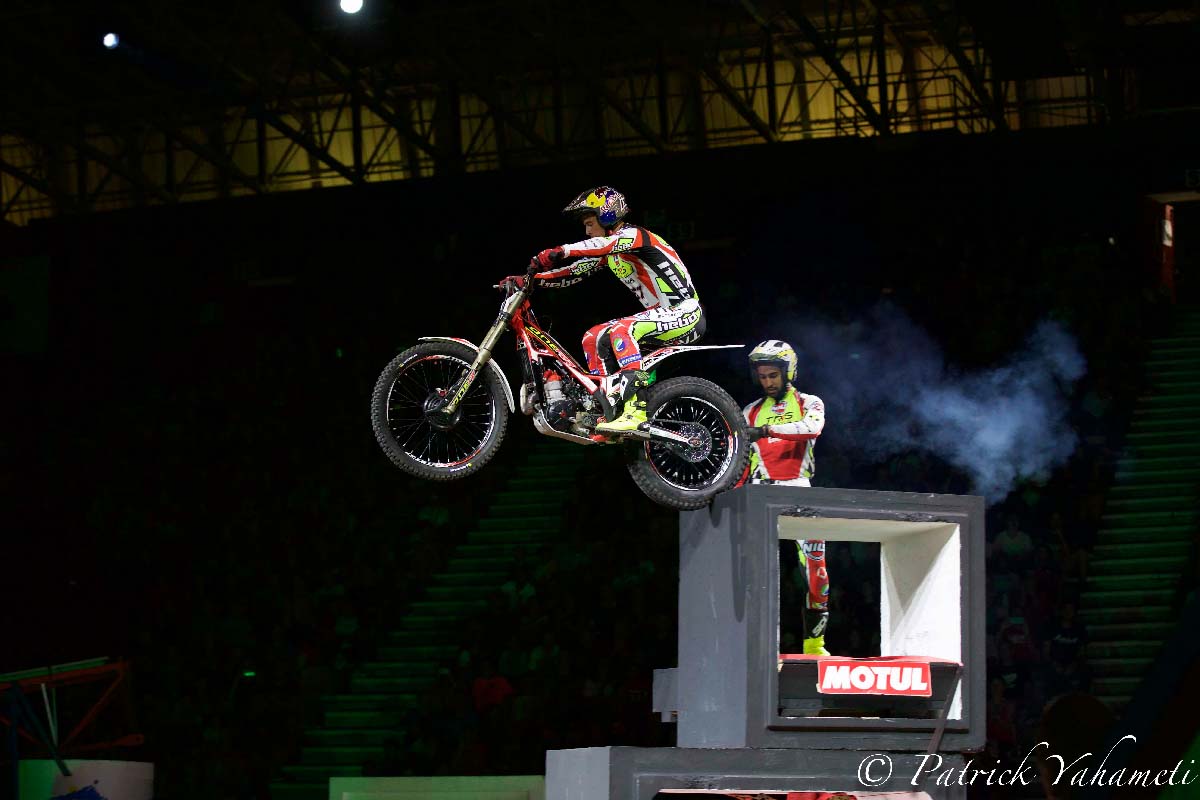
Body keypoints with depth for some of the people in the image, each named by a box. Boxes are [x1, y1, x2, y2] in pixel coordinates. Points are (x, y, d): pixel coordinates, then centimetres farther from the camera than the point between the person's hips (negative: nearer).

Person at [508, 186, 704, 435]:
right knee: (594, 337, 3)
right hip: (661, 315, 10)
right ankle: (610, 411, -1)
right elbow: (574, 271, 11)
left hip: (686, 314, -10)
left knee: (621, 330, -31)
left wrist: (558, 252, -45)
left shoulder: (634, 235, -14)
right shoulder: (607, 254, 13)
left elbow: (605, 244, -34)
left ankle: (635, 411, -36)